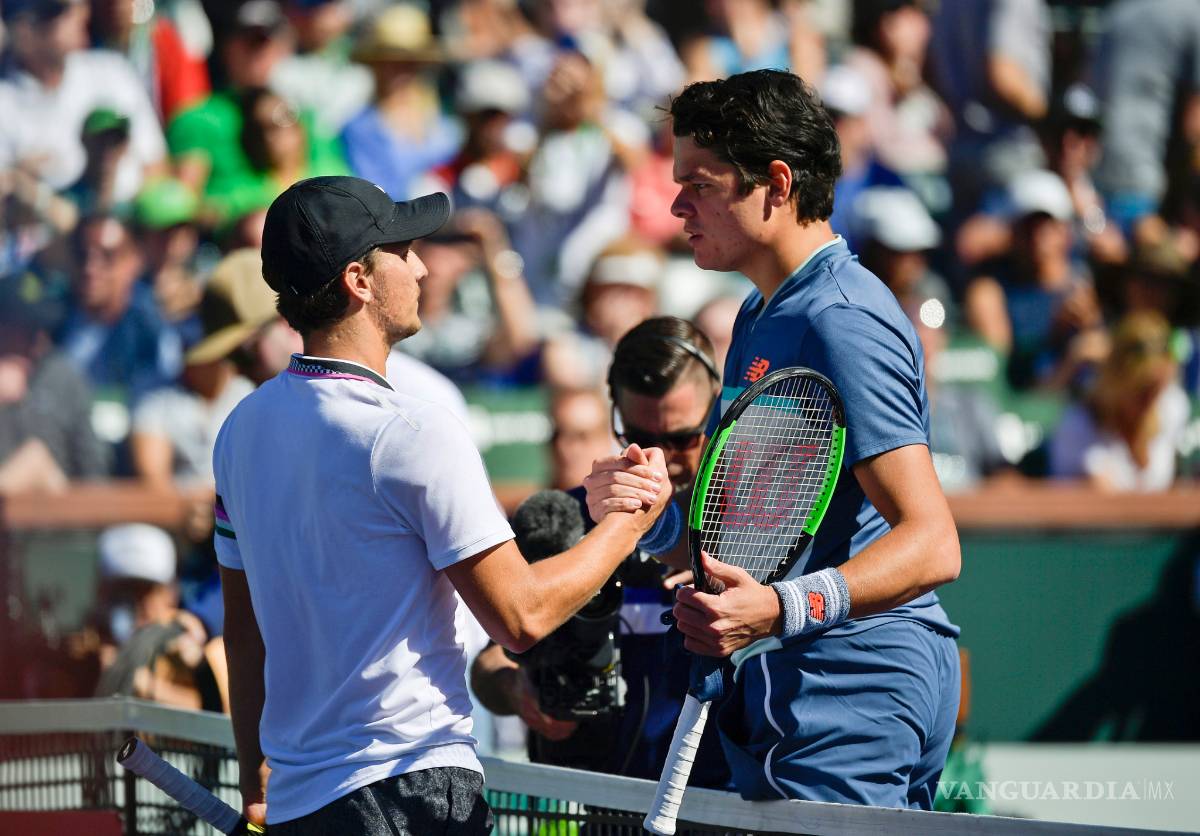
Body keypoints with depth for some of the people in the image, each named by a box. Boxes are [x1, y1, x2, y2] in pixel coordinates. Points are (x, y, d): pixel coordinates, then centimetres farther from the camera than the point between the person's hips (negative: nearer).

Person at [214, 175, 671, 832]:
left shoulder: (242, 429, 9)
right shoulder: (412, 433, -14)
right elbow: (521, 617, -12)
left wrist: (256, 779, 25)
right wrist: (630, 522, 2)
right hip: (411, 783, -8)